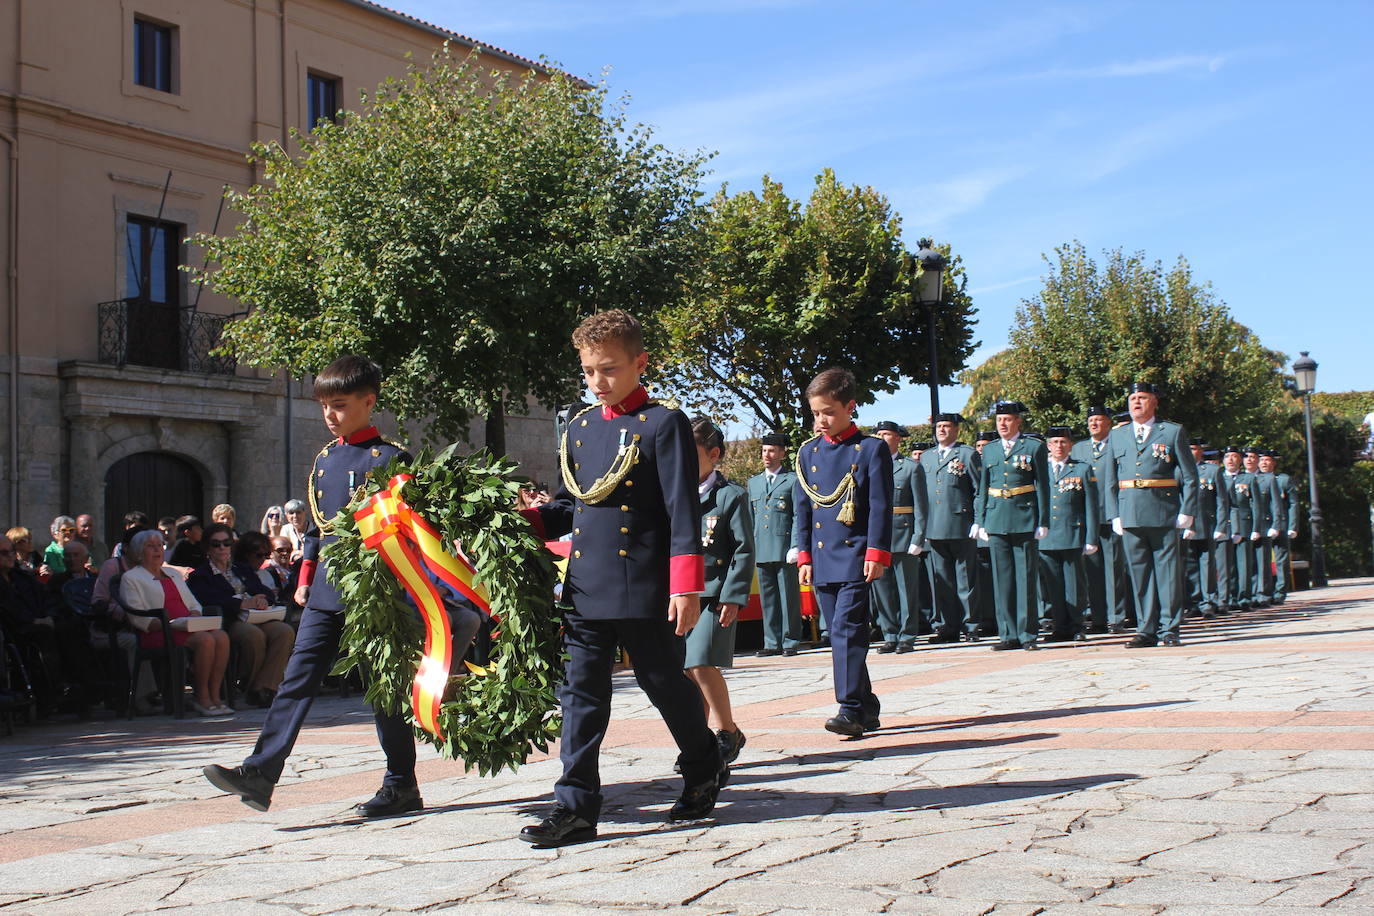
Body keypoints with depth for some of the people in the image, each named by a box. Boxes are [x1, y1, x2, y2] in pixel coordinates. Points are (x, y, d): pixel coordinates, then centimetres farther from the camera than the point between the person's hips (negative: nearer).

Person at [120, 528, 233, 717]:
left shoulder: (173, 573, 29)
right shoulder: (131, 578, 9)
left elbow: (194, 604, 26)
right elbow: (136, 617, -4)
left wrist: (194, 613, 0)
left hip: (188, 626, 6)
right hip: (158, 634, -6)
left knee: (222, 636, -26)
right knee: (205, 640, -33)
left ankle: (215, 696, -24)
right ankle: (202, 699, -23)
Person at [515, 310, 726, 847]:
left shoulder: (664, 423, -6)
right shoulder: (578, 428, 13)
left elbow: (683, 510, -11)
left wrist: (687, 587, -16)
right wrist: (523, 522, 2)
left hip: (645, 590, -5)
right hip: (585, 586, 6)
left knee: (667, 684, 9)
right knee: (581, 692, 2)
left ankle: (705, 771, 32)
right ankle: (575, 807, 5)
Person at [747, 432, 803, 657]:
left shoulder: (793, 480, 3)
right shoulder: (754, 482, 18)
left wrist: (795, 546, -11)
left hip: (784, 550, -5)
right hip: (761, 551, 5)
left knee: (788, 596, -1)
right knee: (767, 598, 6)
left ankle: (790, 641, 5)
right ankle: (772, 643, 11)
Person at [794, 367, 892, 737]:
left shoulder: (873, 449, -3)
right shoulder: (808, 453, 11)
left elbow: (880, 507, -5)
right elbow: (803, 508, 13)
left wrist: (877, 554, -12)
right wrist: (804, 556, 8)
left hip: (856, 555, -5)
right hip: (822, 558, 6)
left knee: (846, 629, -15)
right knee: (840, 634, 8)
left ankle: (851, 710, -13)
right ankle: (868, 711, 16)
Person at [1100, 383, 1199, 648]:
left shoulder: (1173, 432, 7)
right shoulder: (1116, 436, 15)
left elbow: (1189, 476, 4)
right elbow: (1110, 480, 14)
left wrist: (1187, 513, -4)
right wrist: (1115, 515, 5)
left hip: (1165, 514, -3)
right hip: (1130, 514, 3)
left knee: (1168, 570, -1)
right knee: (1139, 572, 4)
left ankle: (1169, 630, 5)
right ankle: (1146, 631, 9)